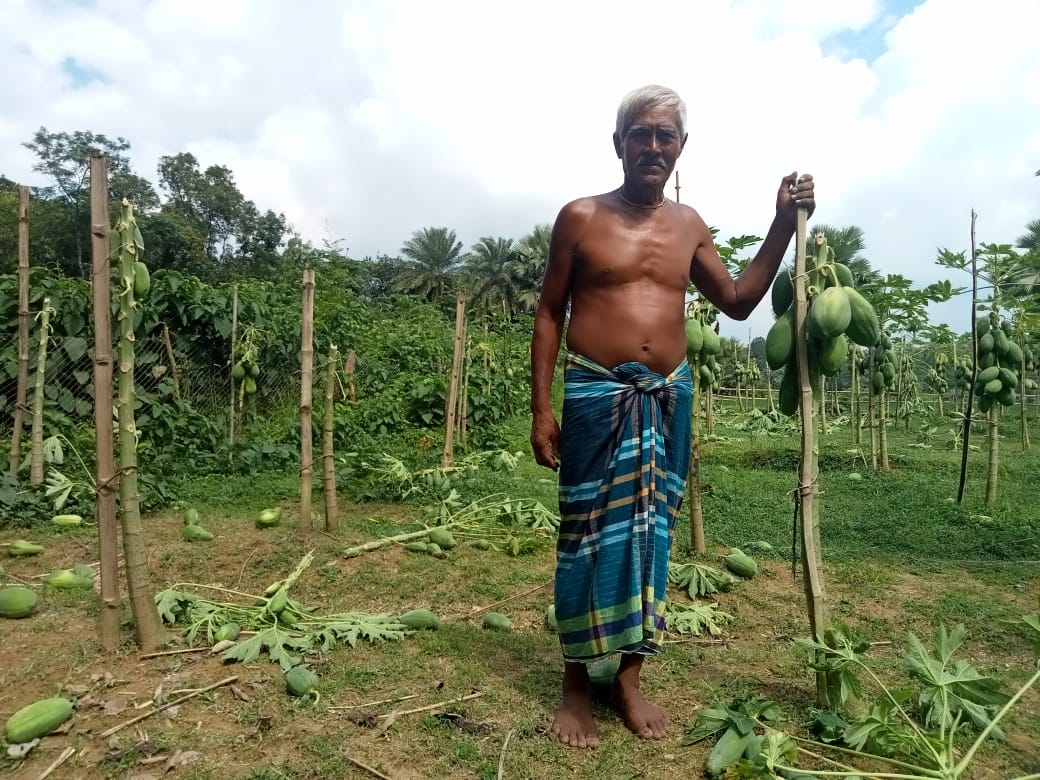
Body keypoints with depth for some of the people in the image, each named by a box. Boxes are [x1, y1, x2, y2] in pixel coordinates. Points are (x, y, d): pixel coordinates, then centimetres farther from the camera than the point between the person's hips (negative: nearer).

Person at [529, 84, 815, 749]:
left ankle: (630, 680, 23)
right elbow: (549, 313, 0)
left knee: (650, 533, 8)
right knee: (592, 535, 1)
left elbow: (738, 301, 19)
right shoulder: (581, 217, 0)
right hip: (596, 396, -4)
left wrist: (783, 225, 10)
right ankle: (577, 684, 17)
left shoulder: (689, 225, 12)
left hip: (669, 399, 4)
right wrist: (541, 408, -6)